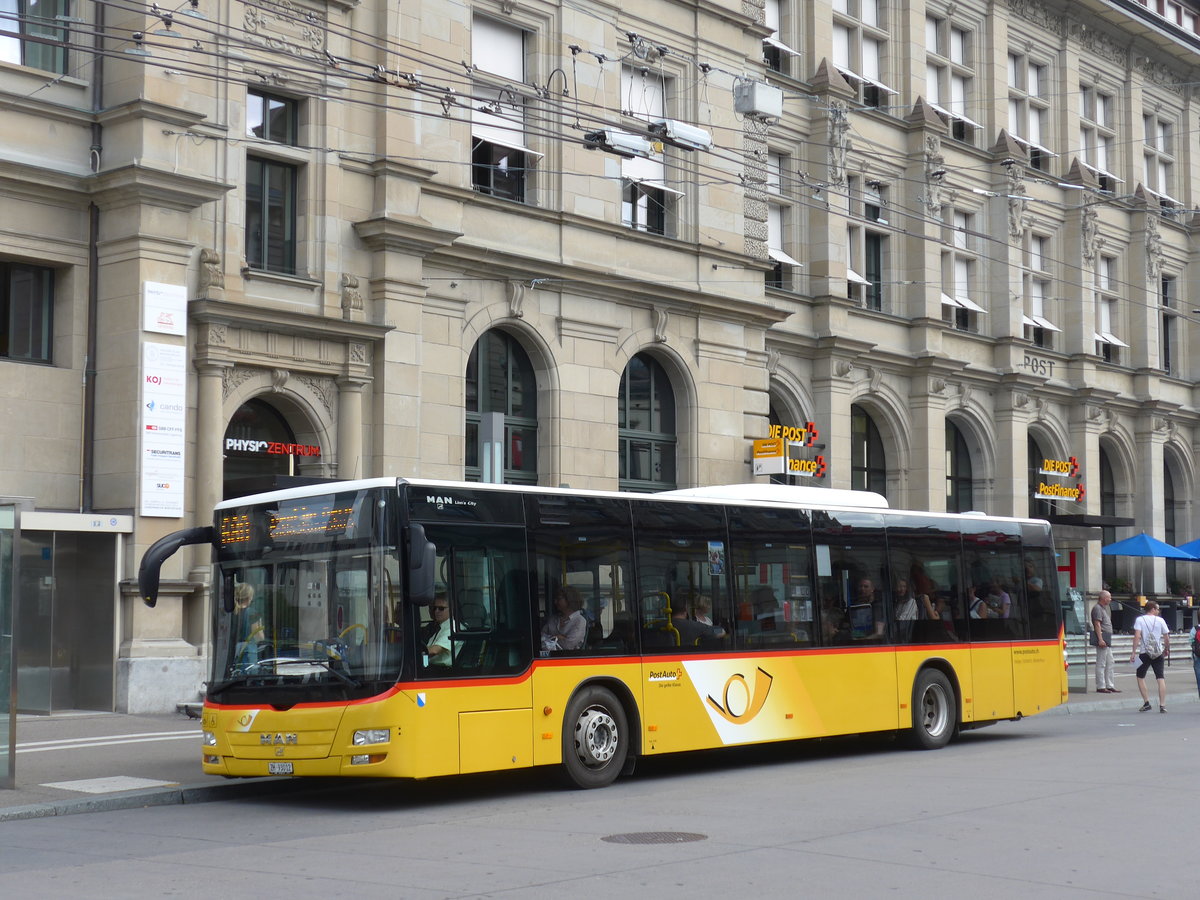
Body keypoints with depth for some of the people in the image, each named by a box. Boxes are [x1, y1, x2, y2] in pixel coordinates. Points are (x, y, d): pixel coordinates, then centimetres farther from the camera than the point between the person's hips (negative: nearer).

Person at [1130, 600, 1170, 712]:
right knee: (1160, 678, 3)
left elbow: (1137, 636, -12)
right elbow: (1167, 638, 3)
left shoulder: (1140, 620, -1)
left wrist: (1134, 652, -11)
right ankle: (1162, 705, -4)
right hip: (1158, 653, 1)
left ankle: (1146, 703, 4)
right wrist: (1167, 649, 21)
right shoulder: (1160, 620, 2)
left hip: (1144, 653, -1)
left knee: (1140, 677, 12)